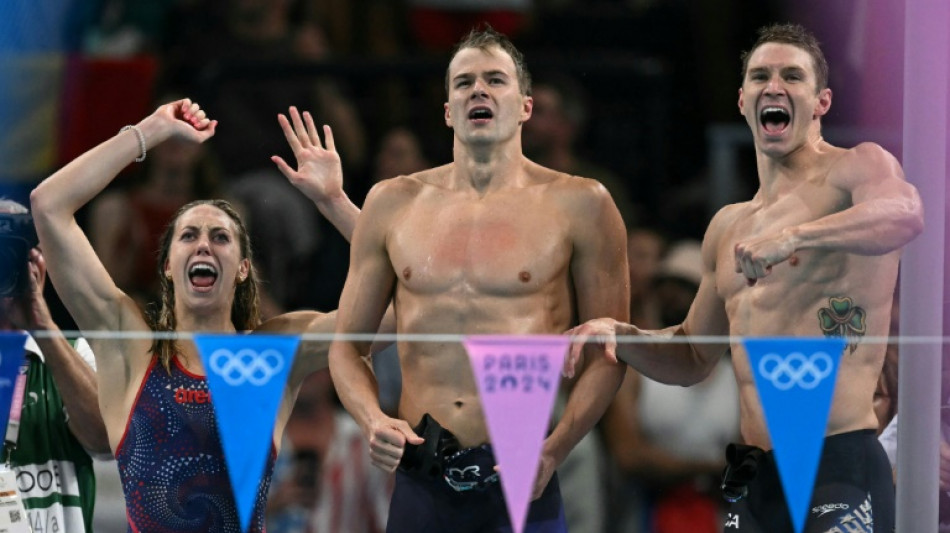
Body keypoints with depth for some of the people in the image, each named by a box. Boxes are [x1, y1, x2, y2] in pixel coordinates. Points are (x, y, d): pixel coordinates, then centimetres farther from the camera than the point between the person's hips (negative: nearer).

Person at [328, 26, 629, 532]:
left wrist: (554, 449, -12)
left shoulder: (578, 205, 2)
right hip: (419, 484, 2)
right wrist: (372, 421, -6)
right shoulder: (392, 204, 10)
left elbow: (608, 351, 2)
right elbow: (346, 344, 14)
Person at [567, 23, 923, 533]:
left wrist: (794, 236, -42)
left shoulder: (854, 170, -2)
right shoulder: (729, 227, 20)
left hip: (841, 472, -7)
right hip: (754, 484, 7)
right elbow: (693, 359, 28)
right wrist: (616, 335, 9)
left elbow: (903, 215, -28)